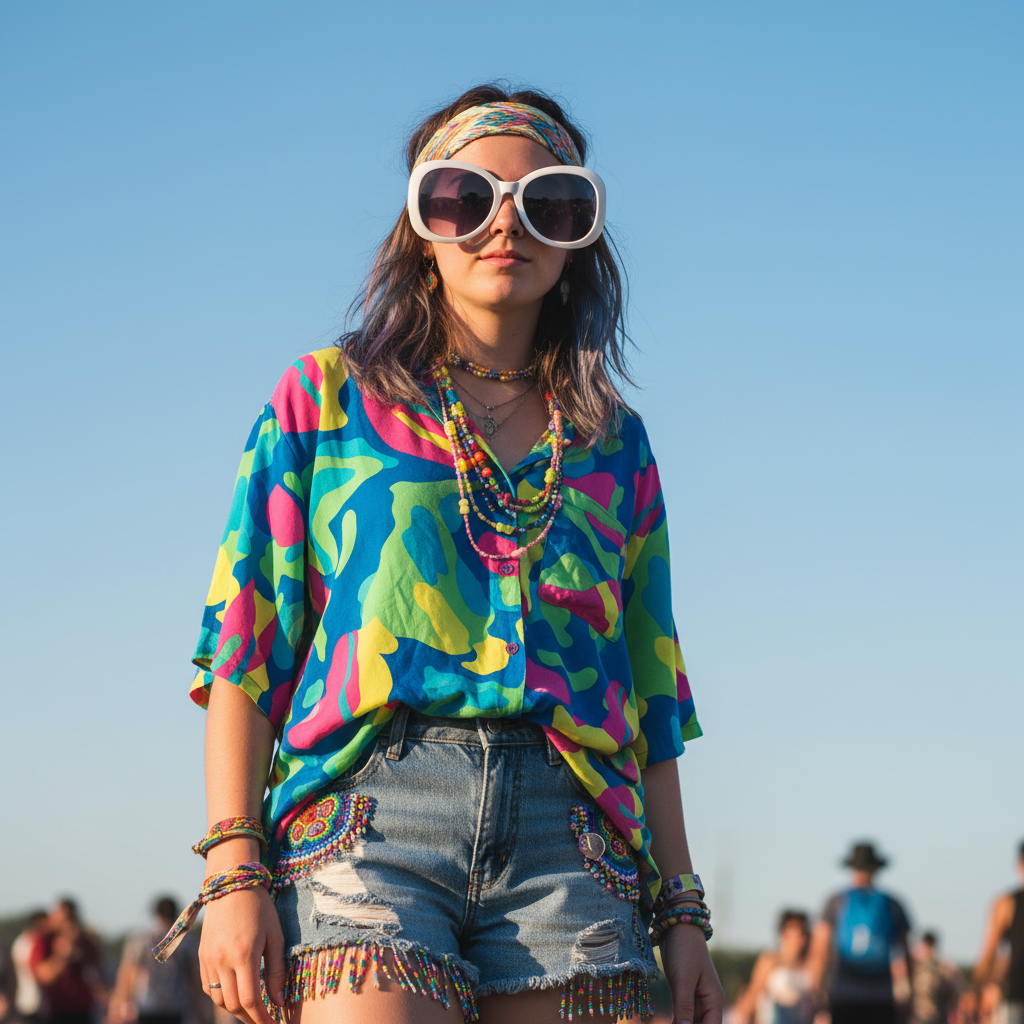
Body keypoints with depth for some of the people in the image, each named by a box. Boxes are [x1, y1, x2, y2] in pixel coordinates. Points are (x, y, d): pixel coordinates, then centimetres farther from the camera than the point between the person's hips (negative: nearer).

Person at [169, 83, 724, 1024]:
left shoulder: (613, 440, 20)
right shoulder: (327, 398, 13)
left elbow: (650, 692, 19)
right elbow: (245, 642, 6)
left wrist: (680, 910, 12)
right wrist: (233, 870, -4)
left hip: (570, 829, 3)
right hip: (373, 808, -2)